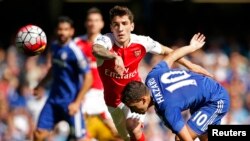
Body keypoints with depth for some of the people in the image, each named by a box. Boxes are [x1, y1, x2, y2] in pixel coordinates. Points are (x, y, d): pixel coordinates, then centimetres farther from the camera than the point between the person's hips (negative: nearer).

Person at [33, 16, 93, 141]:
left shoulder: (74, 51, -16)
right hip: (54, 98, 7)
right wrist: (41, 85, 24)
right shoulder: (54, 46, 5)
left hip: (70, 101, -7)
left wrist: (77, 103, -19)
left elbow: (88, 78, -16)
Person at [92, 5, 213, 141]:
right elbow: (96, 49, -52)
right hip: (113, 99, 1)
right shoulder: (106, 40, -26)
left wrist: (190, 65, 8)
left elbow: (166, 51, 2)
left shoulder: (141, 42, -17)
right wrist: (114, 56, -73)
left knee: (132, 127, -29)